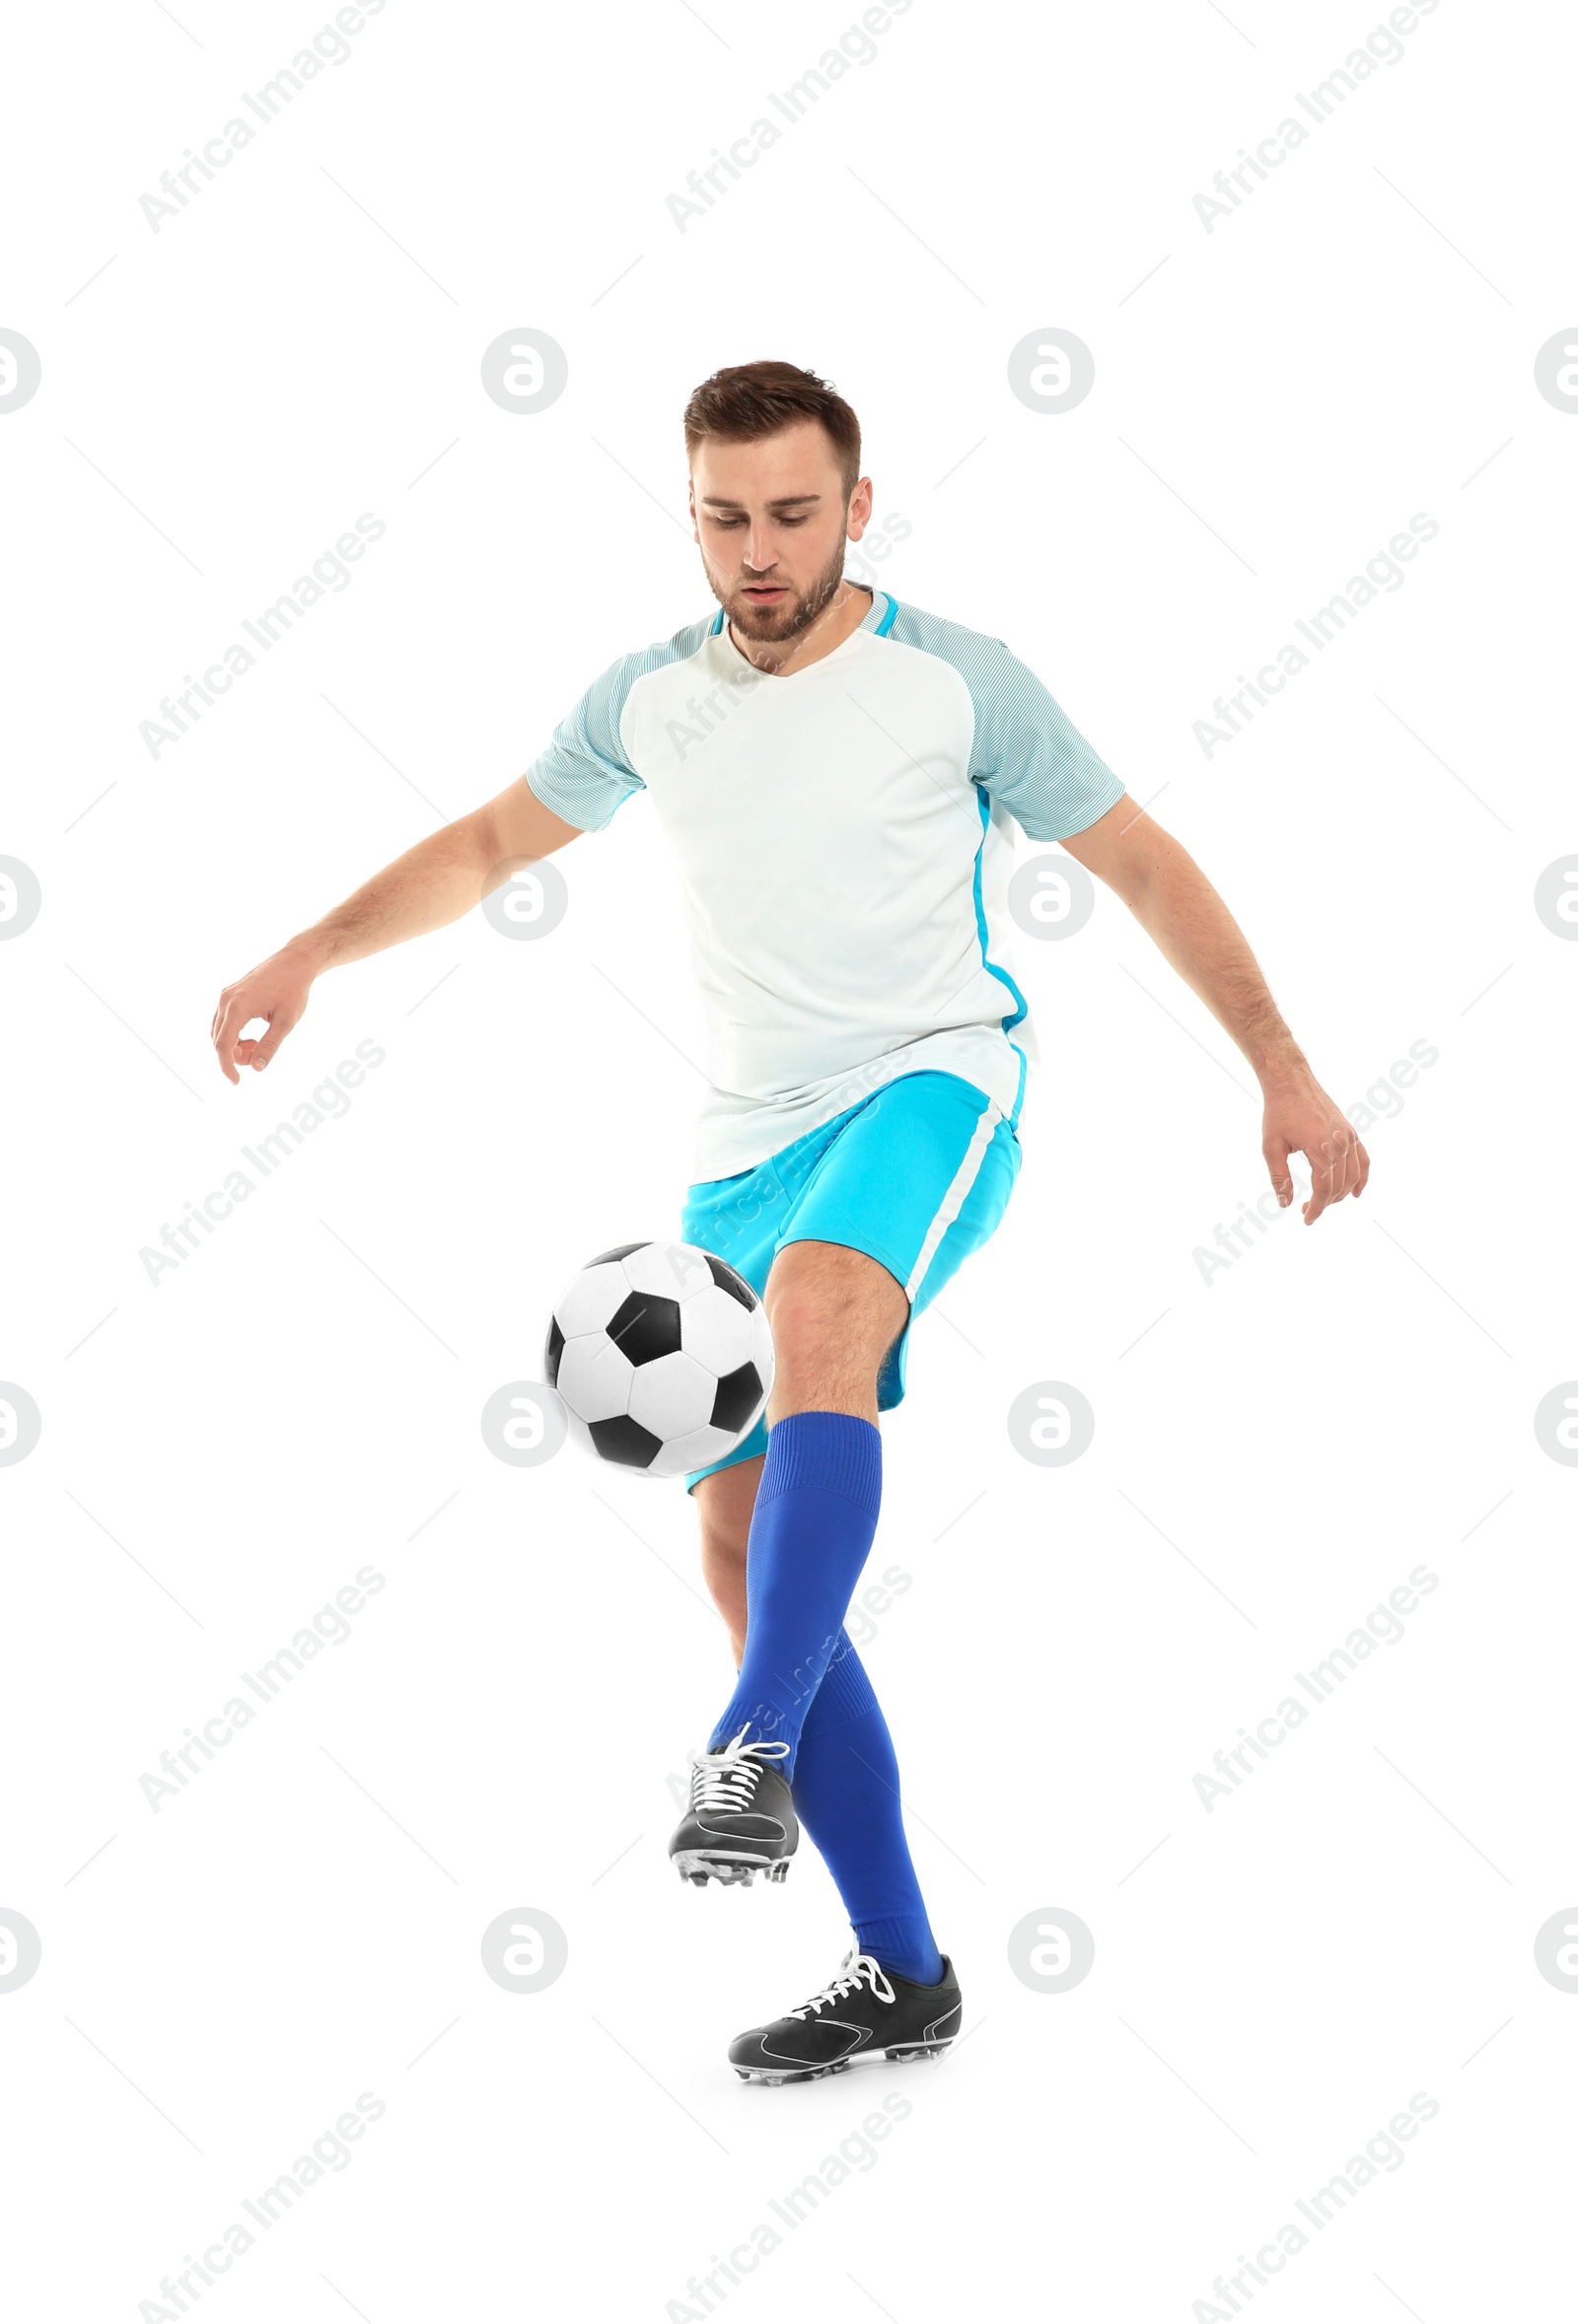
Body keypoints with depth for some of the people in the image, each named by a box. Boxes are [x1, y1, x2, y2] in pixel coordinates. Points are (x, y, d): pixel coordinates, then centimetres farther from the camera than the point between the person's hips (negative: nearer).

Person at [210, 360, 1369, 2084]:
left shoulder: (955, 682, -3)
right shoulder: (649, 699, 8)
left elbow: (1143, 864, 3)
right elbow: (489, 843, 23)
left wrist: (1284, 1072, 0)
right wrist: (310, 955, 11)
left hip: (931, 1086, -5)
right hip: (748, 1144, 5)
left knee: (819, 1311, -38)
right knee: (744, 1549, -1)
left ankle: (753, 1748, -45)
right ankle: (898, 1974, 6)